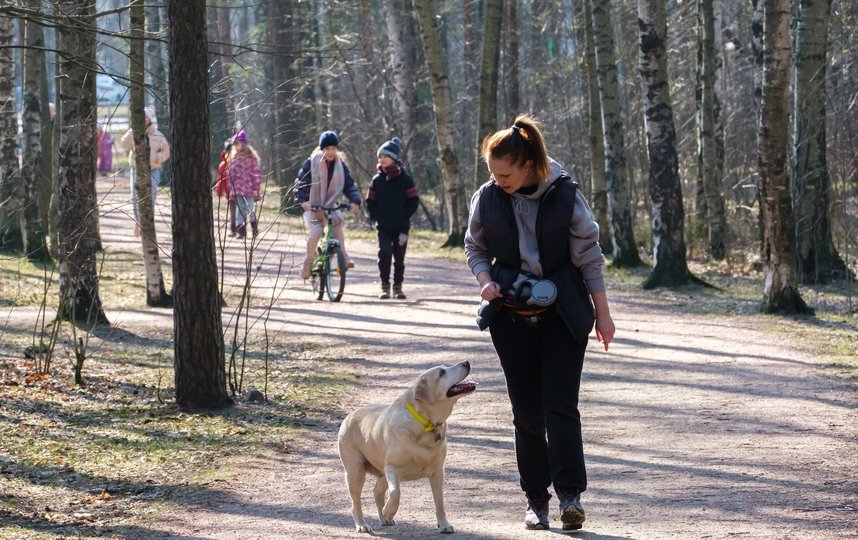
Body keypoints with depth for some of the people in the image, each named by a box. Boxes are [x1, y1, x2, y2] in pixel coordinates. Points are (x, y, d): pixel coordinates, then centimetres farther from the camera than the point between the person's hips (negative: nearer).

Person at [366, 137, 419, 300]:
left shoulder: (404, 179, 0)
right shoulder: (377, 179, 6)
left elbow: (413, 201, 0)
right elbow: (370, 201, 10)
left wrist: (404, 217, -9)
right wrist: (376, 217, -3)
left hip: (401, 226, -1)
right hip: (383, 226, 1)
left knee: (399, 257, 5)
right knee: (385, 253, -13)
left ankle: (398, 286, 18)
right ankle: (385, 286, -6)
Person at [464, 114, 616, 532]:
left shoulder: (565, 195, -10)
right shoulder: (487, 198, -3)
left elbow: (589, 255, -2)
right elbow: (475, 247, 13)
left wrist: (602, 313, 0)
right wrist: (485, 280, -8)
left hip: (563, 314, -3)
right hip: (511, 315, 3)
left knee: (561, 406, -11)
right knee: (526, 411, 5)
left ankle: (570, 494, -11)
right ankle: (536, 498, 12)